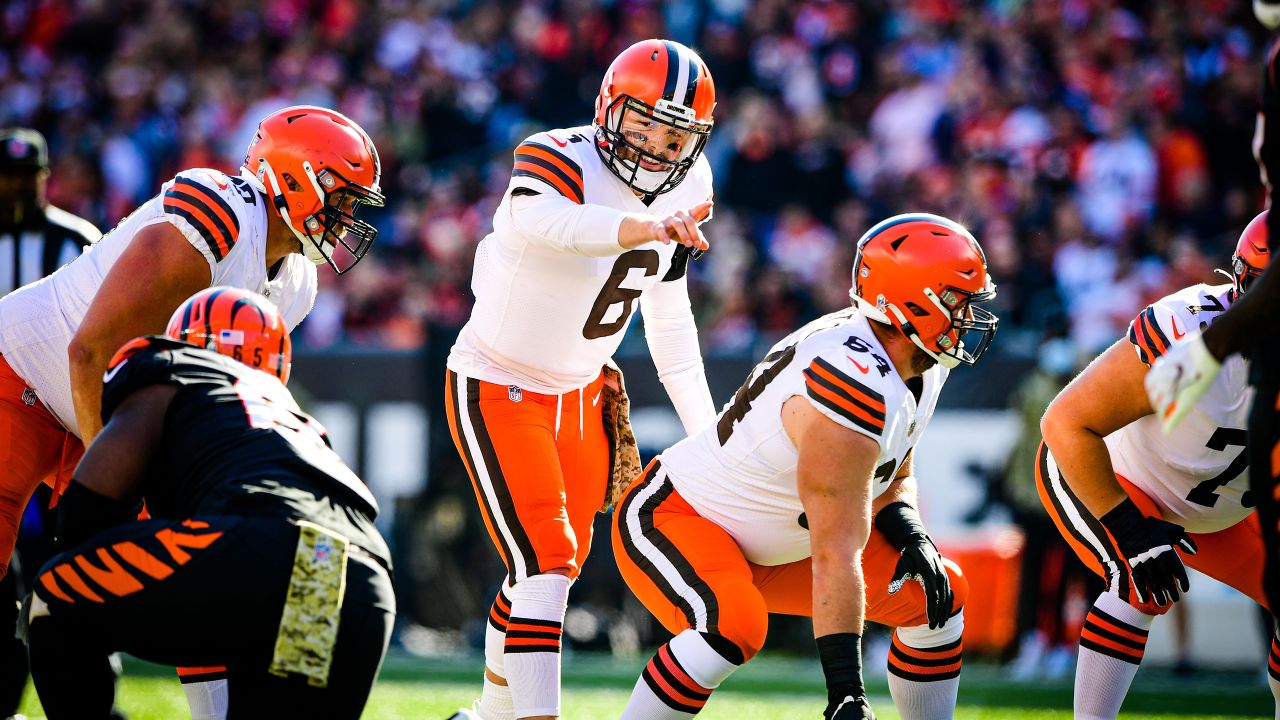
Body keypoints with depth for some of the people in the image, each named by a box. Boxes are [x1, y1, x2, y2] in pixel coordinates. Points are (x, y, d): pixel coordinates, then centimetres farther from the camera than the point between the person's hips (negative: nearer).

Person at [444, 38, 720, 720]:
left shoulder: (684, 191, -2)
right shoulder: (558, 161, -26)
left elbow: (671, 322, 10)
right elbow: (542, 218, -52)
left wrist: (707, 432, 8)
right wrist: (646, 228, -69)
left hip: (579, 395, 8)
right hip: (496, 389, -8)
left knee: (557, 564, 17)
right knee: (544, 559, -19)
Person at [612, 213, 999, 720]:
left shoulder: (921, 364, -3)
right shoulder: (855, 390, -33)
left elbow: (892, 479, 14)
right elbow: (836, 556, -35)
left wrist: (909, 535, -9)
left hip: (768, 549, 10)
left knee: (937, 594, 7)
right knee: (732, 626, -39)